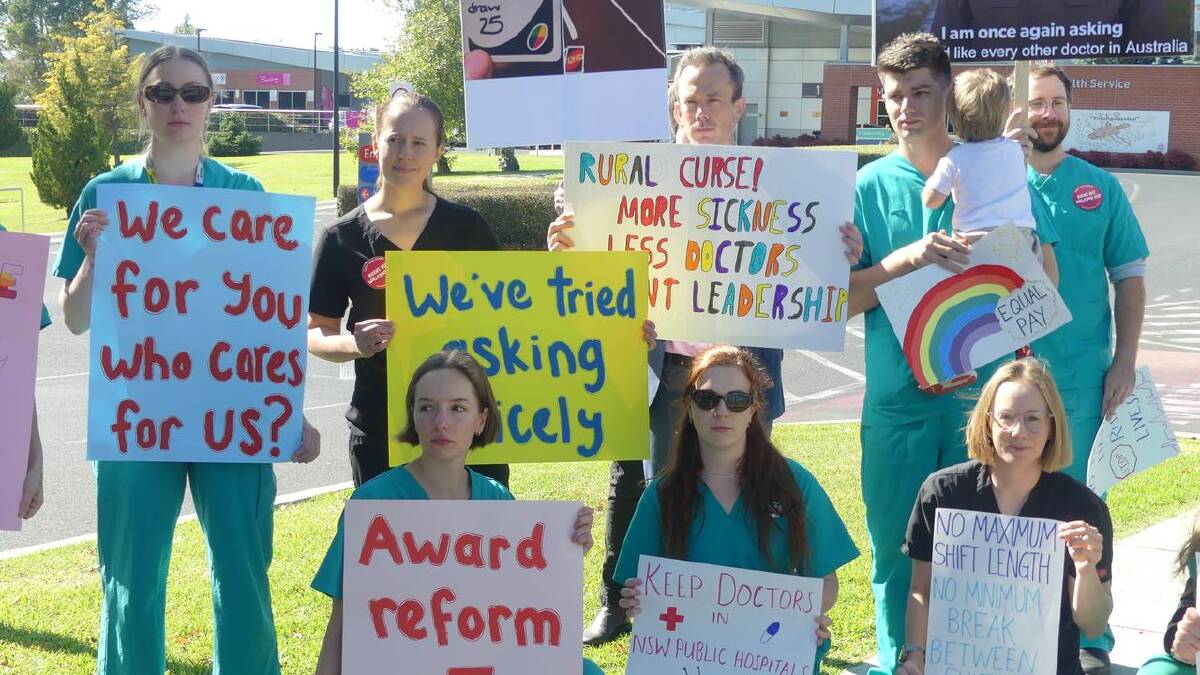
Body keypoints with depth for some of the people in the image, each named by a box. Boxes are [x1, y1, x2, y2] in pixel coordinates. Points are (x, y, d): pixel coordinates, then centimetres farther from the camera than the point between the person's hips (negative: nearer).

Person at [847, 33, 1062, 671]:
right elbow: (842, 299, -2)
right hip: (897, 398, 0)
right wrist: (908, 257, -17)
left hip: (982, 391, 0)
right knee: (896, 553, 6)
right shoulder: (869, 187, 3)